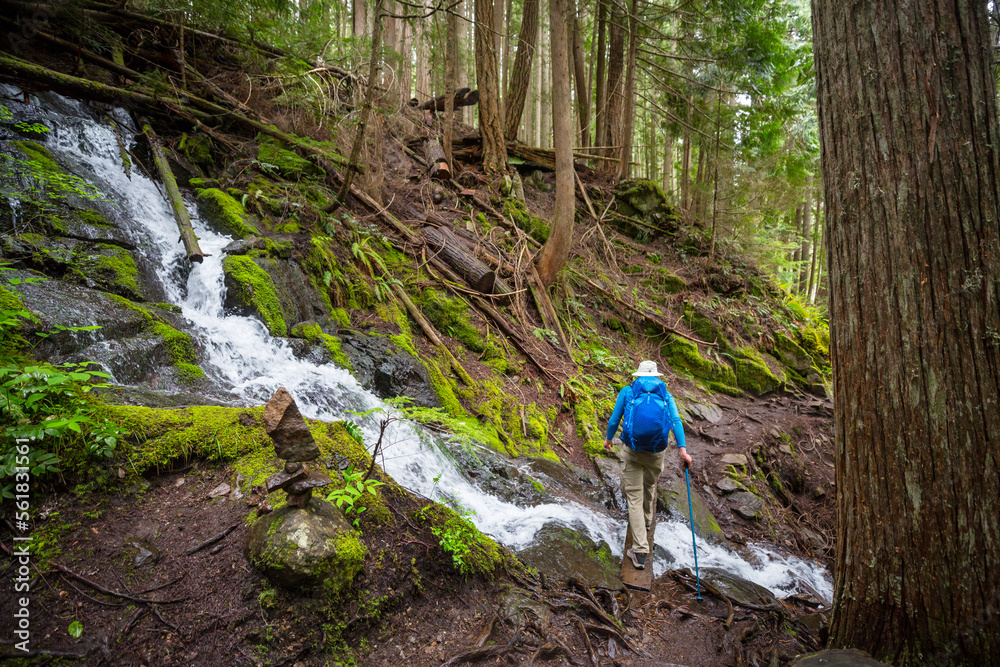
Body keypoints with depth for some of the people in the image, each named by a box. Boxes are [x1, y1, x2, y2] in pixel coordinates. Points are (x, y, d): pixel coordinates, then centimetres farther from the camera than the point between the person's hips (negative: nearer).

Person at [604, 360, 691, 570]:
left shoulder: (627, 391, 5)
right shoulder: (665, 395, 8)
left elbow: (614, 420, 5)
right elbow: (676, 420, -9)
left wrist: (608, 439, 23)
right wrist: (682, 449, -18)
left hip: (632, 452, -2)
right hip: (657, 452, 2)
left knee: (634, 497, 1)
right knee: (650, 486, 29)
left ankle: (640, 551, -4)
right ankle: (647, 520, 55)